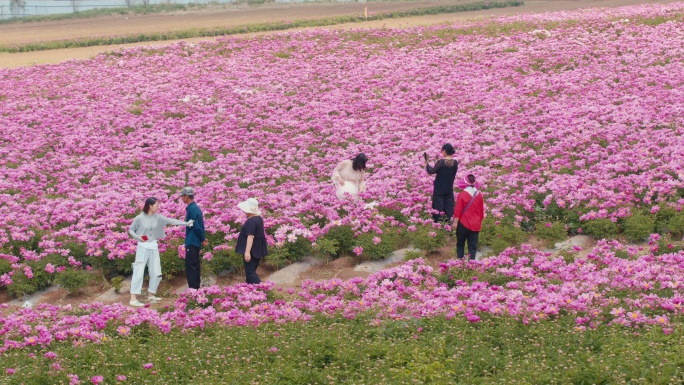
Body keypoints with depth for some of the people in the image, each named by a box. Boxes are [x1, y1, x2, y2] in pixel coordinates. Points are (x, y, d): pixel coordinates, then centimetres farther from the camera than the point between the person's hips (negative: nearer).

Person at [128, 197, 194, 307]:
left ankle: (151, 295, 25)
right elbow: (130, 230, 0)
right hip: (143, 247, -6)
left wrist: (186, 223, -10)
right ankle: (133, 299, -10)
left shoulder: (157, 217, 2)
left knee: (156, 273, 9)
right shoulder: (139, 218, -10)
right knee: (139, 272, -9)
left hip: (154, 247, 6)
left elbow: (170, 221, -3)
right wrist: (138, 237, -18)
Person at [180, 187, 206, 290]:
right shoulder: (196, 207, 14)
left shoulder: (191, 209, -16)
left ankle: (193, 288, -11)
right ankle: (196, 287, 18)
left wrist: (202, 238, -9)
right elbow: (201, 224, 15)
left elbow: (196, 226, -18)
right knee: (195, 265, 13)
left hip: (192, 242, -10)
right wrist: (203, 238, 12)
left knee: (190, 265, -9)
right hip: (196, 242, 10)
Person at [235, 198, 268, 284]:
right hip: (258, 250, 10)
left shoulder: (251, 221, -21)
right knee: (251, 271, 16)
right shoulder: (259, 218, 9)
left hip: (252, 250, -10)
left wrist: (247, 251, -29)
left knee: (250, 272, -8)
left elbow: (250, 237, -27)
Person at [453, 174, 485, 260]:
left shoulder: (462, 194, -12)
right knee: (473, 245, 5)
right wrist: (480, 222, 21)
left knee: (460, 244, 12)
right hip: (475, 225, 3)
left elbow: (458, 210, -12)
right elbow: (481, 211, 10)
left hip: (463, 224, -3)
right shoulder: (479, 195, 2)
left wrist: (455, 222, -4)